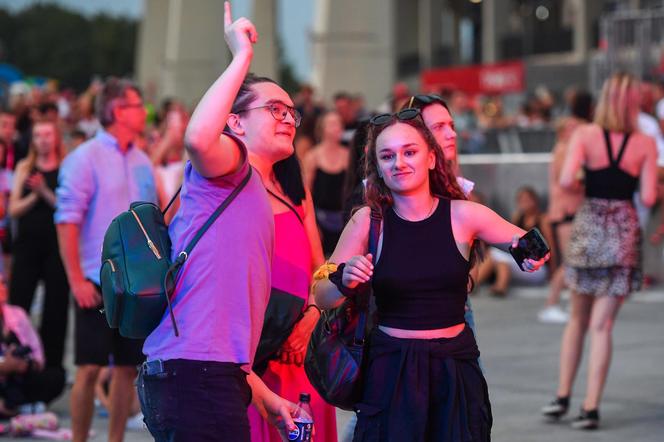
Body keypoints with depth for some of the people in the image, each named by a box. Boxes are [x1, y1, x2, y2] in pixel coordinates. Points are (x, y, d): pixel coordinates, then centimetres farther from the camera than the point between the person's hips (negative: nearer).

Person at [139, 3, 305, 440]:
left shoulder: (257, 198, 27)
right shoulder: (232, 166, 0)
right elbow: (198, 138, -28)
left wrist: (265, 397, 24)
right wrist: (243, 56, -16)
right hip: (195, 376, -10)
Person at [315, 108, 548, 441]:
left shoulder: (463, 215, -4)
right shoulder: (367, 221, -4)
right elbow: (321, 298, -2)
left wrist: (532, 254, -23)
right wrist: (345, 281, -24)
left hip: (455, 368, 1)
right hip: (391, 371, -1)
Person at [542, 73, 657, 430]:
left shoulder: (585, 135, -4)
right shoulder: (645, 144, -4)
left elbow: (566, 180, -15)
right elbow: (648, 197, -6)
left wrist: (586, 175, 6)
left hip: (588, 228, 1)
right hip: (624, 230, -1)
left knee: (578, 319, 17)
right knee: (601, 325, 0)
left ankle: (562, 397, 17)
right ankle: (590, 408, -2)